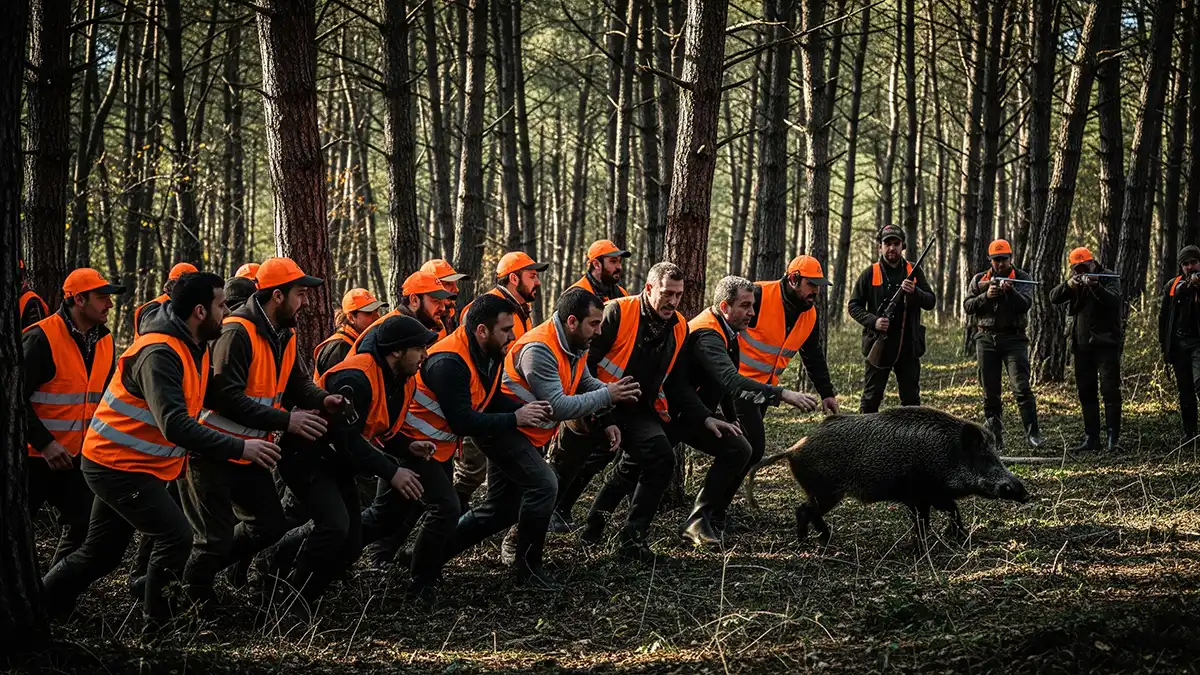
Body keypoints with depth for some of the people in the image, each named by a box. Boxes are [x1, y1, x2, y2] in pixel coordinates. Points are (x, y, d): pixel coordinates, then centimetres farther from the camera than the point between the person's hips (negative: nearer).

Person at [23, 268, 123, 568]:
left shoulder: (105, 341, 5)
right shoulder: (41, 338, -17)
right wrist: (44, 443, -23)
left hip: (78, 456, 6)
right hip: (36, 455, -6)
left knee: (82, 528, 4)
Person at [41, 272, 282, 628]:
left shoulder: (193, 348, 5)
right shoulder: (159, 353, -27)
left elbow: (211, 399, 12)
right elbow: (176, 426, -35)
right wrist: (240, 448, -35)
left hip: (118, 465, 10)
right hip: (119, 465, -10)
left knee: (101, 552, 16)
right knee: (176, 536, -13)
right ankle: (159, 629, -2)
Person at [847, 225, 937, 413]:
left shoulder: (914, 272, 7)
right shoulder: (870, 274, 1)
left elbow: (930, 302, 3)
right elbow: (853, 305, 1)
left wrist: (914, 292, -18)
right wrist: (873, 321, -16)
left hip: (908, 346, 2)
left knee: (911, 398, 9)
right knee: (871, 397, 1)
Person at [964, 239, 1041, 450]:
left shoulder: (1023, 278, 2)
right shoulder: (979, 280, 9)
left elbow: (1026, 304, -12)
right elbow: (967, 306, 3)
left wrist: (1010, 290, -29)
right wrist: (986, 296, -12)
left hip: (1013, 338, -3)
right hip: (986, 339, 3)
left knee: (1022, 388, -13)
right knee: (990, 392, 6)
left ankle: (1032, 432, -13)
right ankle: (994, 436, 12)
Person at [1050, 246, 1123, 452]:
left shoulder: (1109, 278, -2)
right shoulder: (1074, 282, 11)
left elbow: (1113, 300, -21)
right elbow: (1054, 298, -3)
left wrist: (1095, 287, -37)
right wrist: (1068, 285, -22)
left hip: (1106, 344, -5)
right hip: (1082, 345, 5)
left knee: (1110, 390, -8)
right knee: (1085, 392, 8)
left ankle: (1112, 437, -6)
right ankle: (1091, 437, 13)